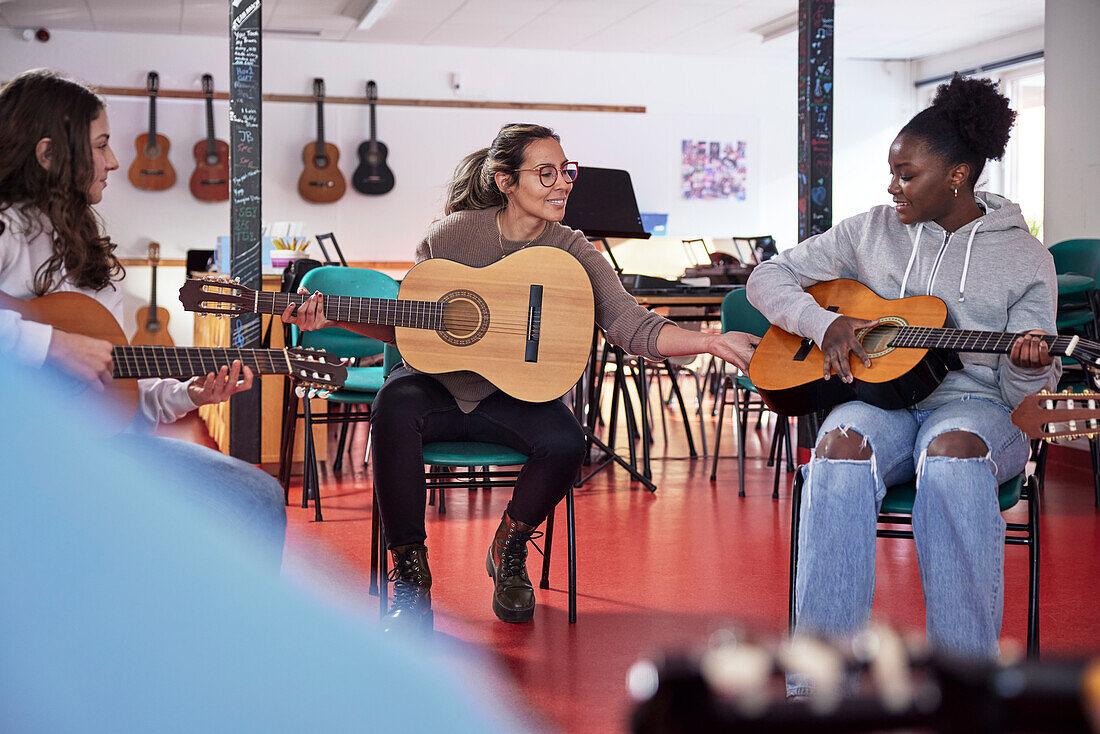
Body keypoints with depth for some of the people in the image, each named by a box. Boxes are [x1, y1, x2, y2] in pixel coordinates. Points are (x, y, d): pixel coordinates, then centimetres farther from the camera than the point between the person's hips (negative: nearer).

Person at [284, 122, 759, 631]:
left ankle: (509, 552, 5)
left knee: (565, 442, -29)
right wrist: (334, 318, -11)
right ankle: (410, 575, -19)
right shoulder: (456, 232, -5)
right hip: (439, 384, -1)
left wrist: (711, 341, -30)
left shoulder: (570, 253, -4)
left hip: (513, 396, 1)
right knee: (395, 406, -33)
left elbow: (633, 326, -16)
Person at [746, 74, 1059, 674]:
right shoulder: (873, 231, 13)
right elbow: (766, 279, 15)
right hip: (878, 397, 2)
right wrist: (825, 323, -3)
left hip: (974, 405, -1)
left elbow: (1021, 390, 5)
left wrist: (1030, 368, -20)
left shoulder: (1025, 256, 7)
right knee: (842, 446, -36)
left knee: (952, 450, -40)